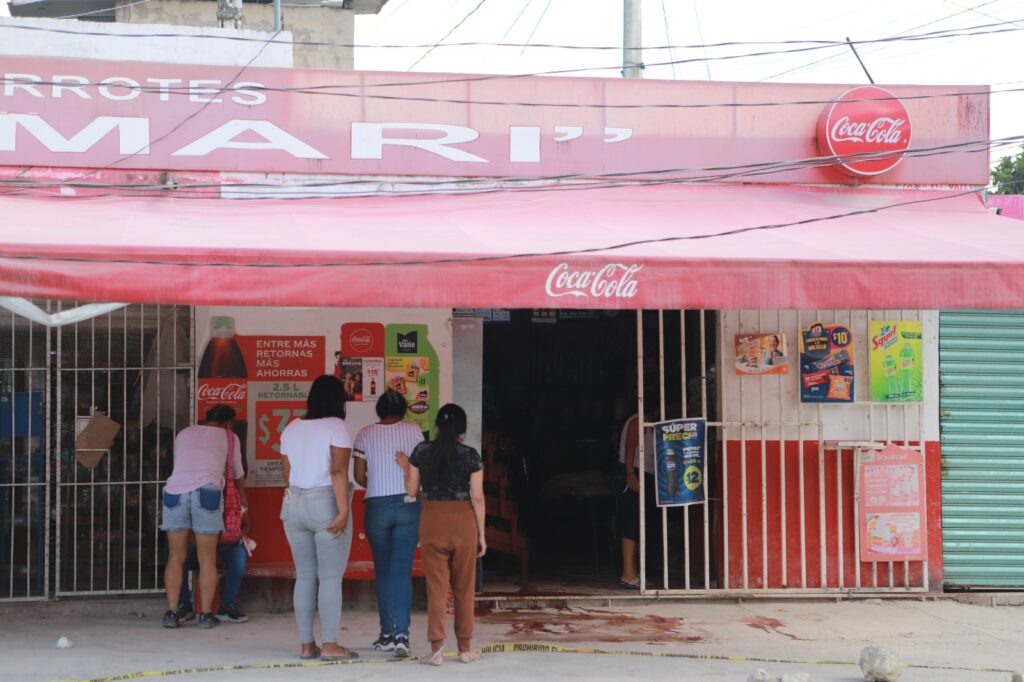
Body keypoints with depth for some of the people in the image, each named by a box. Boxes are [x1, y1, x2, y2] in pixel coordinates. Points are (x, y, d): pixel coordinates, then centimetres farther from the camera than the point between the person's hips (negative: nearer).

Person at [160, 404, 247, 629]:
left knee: (176, 557, 9)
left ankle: (172, 613, 8)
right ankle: (205, 614, 5)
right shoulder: (229, 438, 21)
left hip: (175, 490, 2)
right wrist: (243, 499, 51)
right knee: (207, 559, 4)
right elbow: (238, 475, 32)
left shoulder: (184, 433, 27)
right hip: (207, 491, -2)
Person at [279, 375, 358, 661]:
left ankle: (307, 644, 10)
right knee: (331, 577, -2)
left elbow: (288, 473, 12)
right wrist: (343, 511, -19)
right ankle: (330, 645, -3)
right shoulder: (336, 427, -8)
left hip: (294, 505, 6)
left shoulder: (291, 428, 11)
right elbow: (338, 471, -17)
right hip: (327, 506, -6)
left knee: (304, 576, 9)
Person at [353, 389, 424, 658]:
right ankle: (401, 634, -12)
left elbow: (359, 477, 1)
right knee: (403, 571, -2)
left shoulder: (366, 434, 2)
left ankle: (387, 634, 15)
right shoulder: (413, 430, 1)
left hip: (377, 506, 1)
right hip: (408, 505, 0)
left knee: (383, 571, 12)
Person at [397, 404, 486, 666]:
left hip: (432, 520, 0)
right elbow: (477, 497, -5)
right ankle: (465, 648, 18)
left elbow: (412, 490, 5)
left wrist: (405, 467, 23)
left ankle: (437, 649, -3)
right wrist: (481, 534, 1)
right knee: (464, 588, 11)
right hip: (463, 521, 0)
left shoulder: (422, 451, 0)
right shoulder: (471, 455, -4)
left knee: (436, 586, 3)